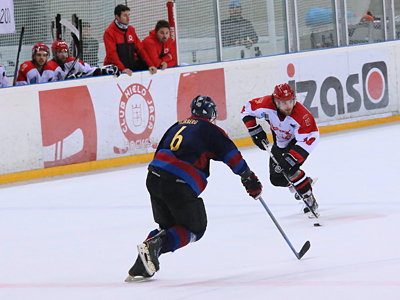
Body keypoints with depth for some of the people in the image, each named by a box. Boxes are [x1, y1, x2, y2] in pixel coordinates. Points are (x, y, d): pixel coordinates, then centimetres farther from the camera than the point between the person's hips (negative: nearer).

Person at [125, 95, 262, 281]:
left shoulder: (177, 126, 25)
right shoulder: (209, 130, 6)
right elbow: (232, 156, 1)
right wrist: (250, 180, 7)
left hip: (153, 176, 7)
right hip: (179, 184, -7)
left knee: (168, 226, 23)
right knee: (194, 229, 8)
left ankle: (141, 267, 8)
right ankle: (155, 245, -15)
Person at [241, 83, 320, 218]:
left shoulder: (301, 115, -39)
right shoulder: (266, 104, -28)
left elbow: (309, 140, -40)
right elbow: (247, 110, -9)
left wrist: (291, 158, -47)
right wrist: (255, 130, -17)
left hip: (299, 141, -6)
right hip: (281, 143, 6)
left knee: (289, 169, -30)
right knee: (276, 178, 4)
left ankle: (310, 200, -16)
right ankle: (305, 182, 32)